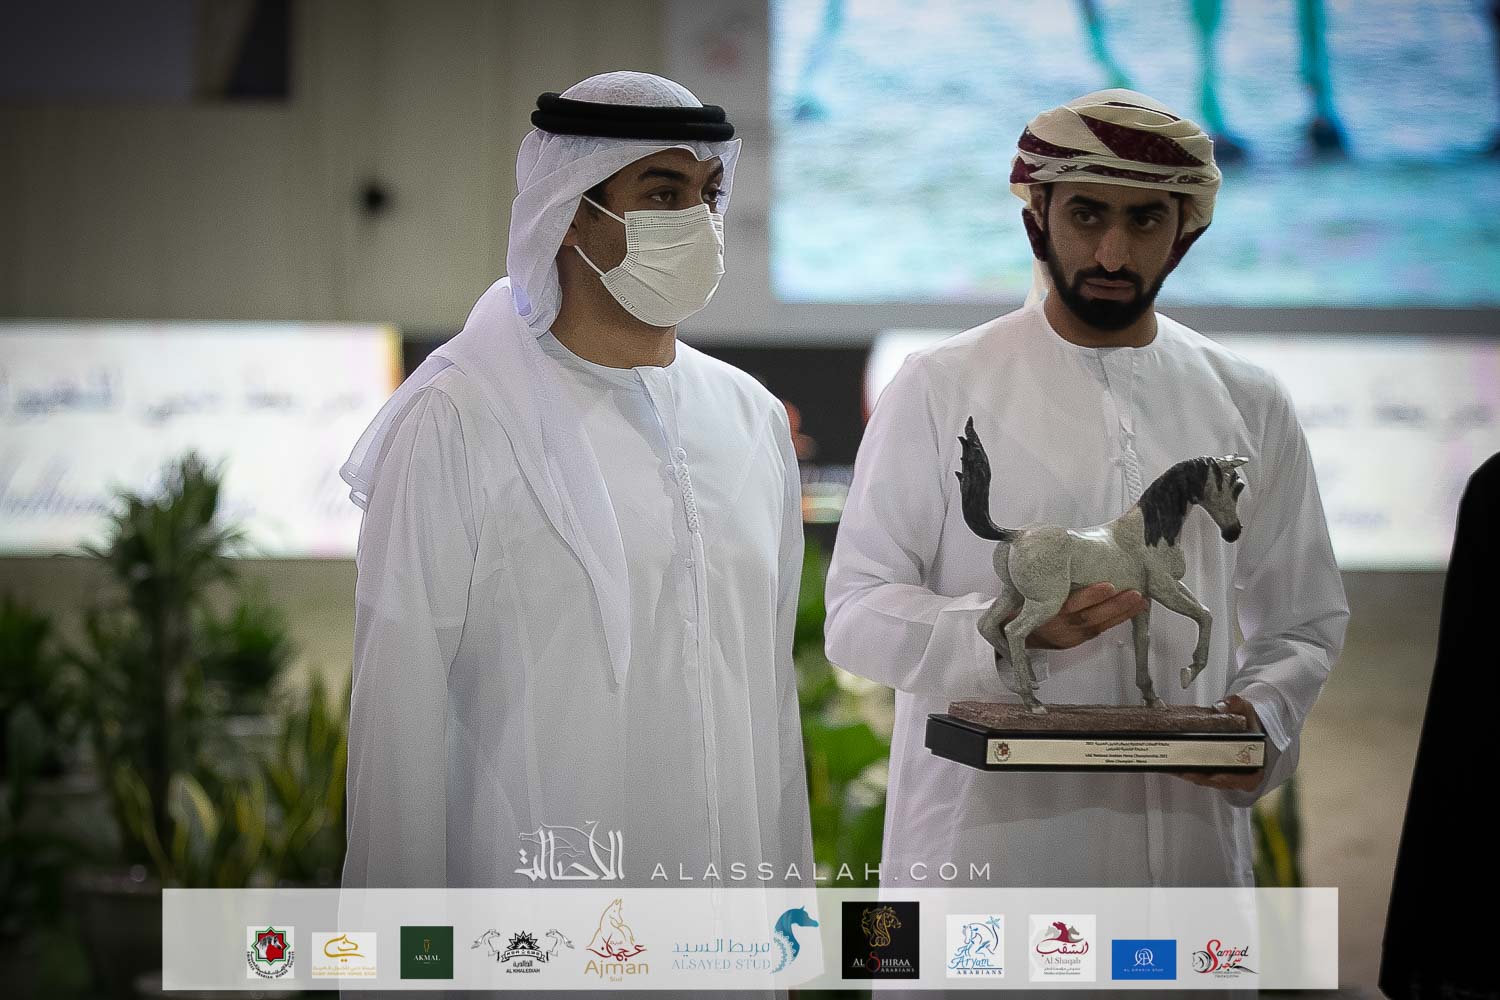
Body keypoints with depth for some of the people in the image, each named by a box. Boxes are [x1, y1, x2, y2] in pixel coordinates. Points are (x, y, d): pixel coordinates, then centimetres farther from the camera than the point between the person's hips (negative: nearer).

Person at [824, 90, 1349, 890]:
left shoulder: (1248, 405, 10)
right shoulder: (940, 389, 1)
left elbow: (1304, 625, 15)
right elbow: (857, 615, -3)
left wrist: (1263, 712, -7)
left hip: (1187, 846, 3)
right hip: (980, 847, -3)